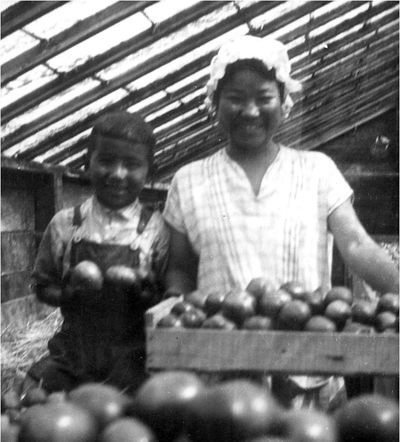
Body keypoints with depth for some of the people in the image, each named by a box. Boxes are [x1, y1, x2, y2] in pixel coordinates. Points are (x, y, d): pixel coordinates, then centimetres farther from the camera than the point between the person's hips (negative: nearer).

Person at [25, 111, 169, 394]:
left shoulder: (155, 229, -4)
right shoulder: (65, 224, 2)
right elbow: (43, 286, 10)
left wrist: (147, 292, -19)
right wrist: (68, 293, -11)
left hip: (132, 363, -2)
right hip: (72, 355, 2)